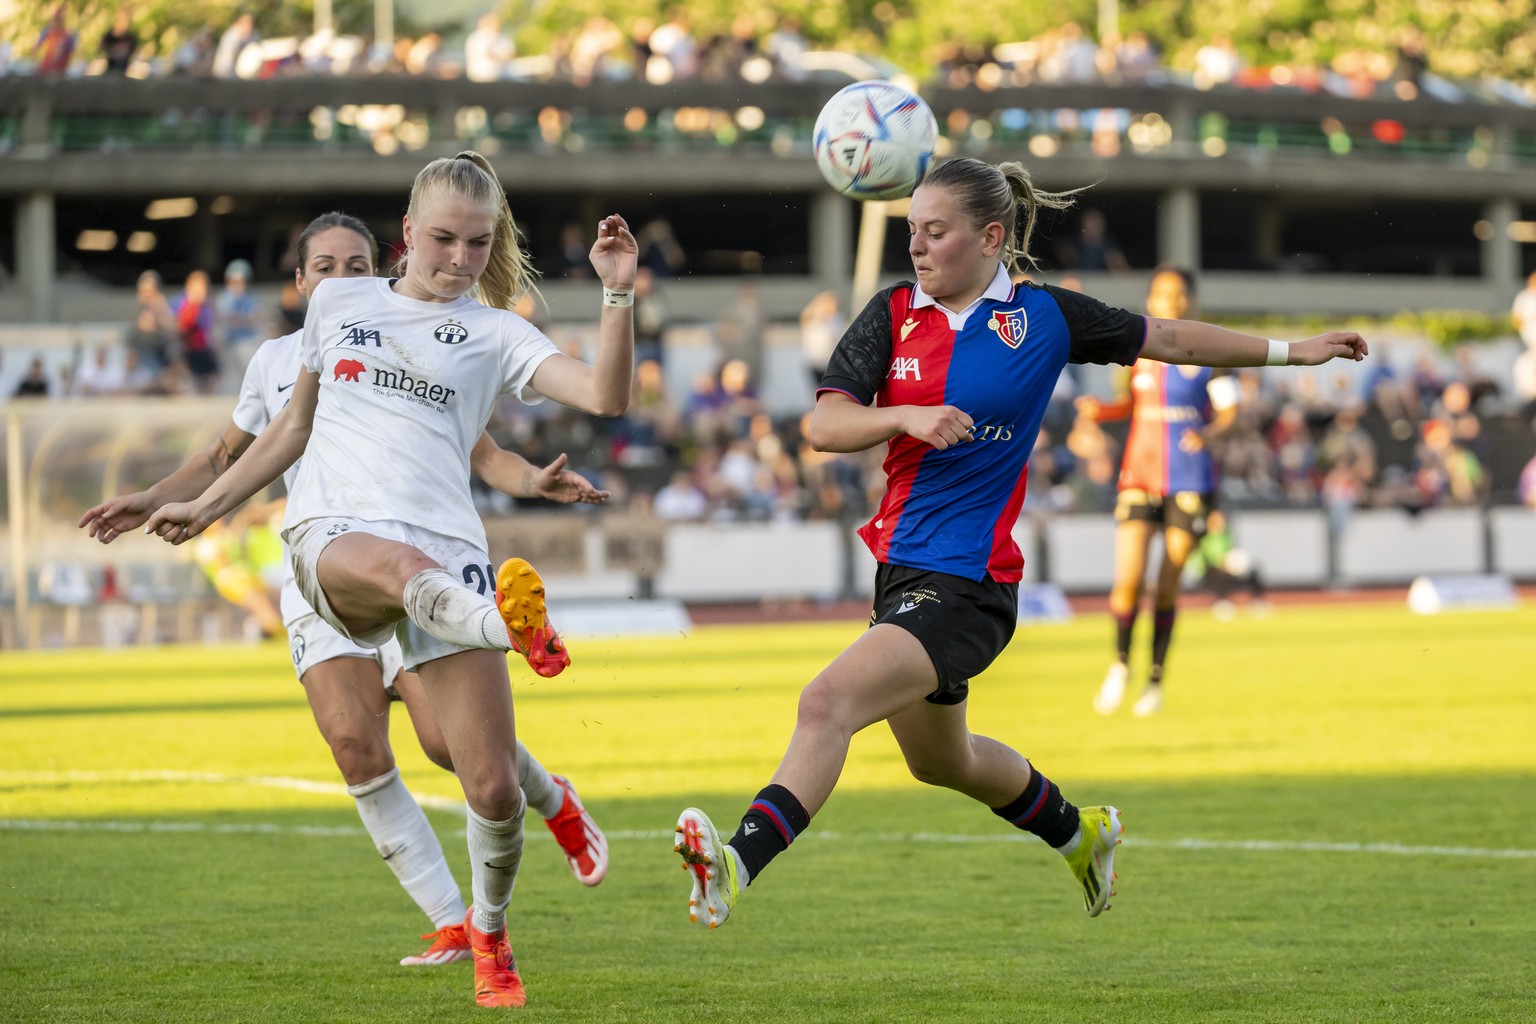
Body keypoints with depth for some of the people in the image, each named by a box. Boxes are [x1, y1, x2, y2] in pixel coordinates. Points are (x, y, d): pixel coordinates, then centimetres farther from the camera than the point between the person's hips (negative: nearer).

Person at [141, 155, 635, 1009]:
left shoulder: (496, 334, 13)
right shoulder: (338, 302, 21)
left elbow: (607, 397, -2)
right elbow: (297, 425, 33)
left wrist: (618, 295, -14)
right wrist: (206, 509, 34)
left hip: (448, 549, 0)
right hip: (333, 532, 0)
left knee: (494, 788, -8)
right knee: (395, 568, -43)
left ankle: (490, 933, 21)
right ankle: (515, 626, -76)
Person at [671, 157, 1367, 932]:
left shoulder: (1044, 317, -3)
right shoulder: (894, 315, 4)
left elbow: (1168, 339, 12)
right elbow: (824, 424, -6)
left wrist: (1294, 351, 17)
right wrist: (908, 416, -25)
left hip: (969, 584, -6)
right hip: (901, 568, 6)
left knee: (828, 702, -26)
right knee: (938, 760, 26)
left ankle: (736, 869, -35)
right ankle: (1079, 834, 52)